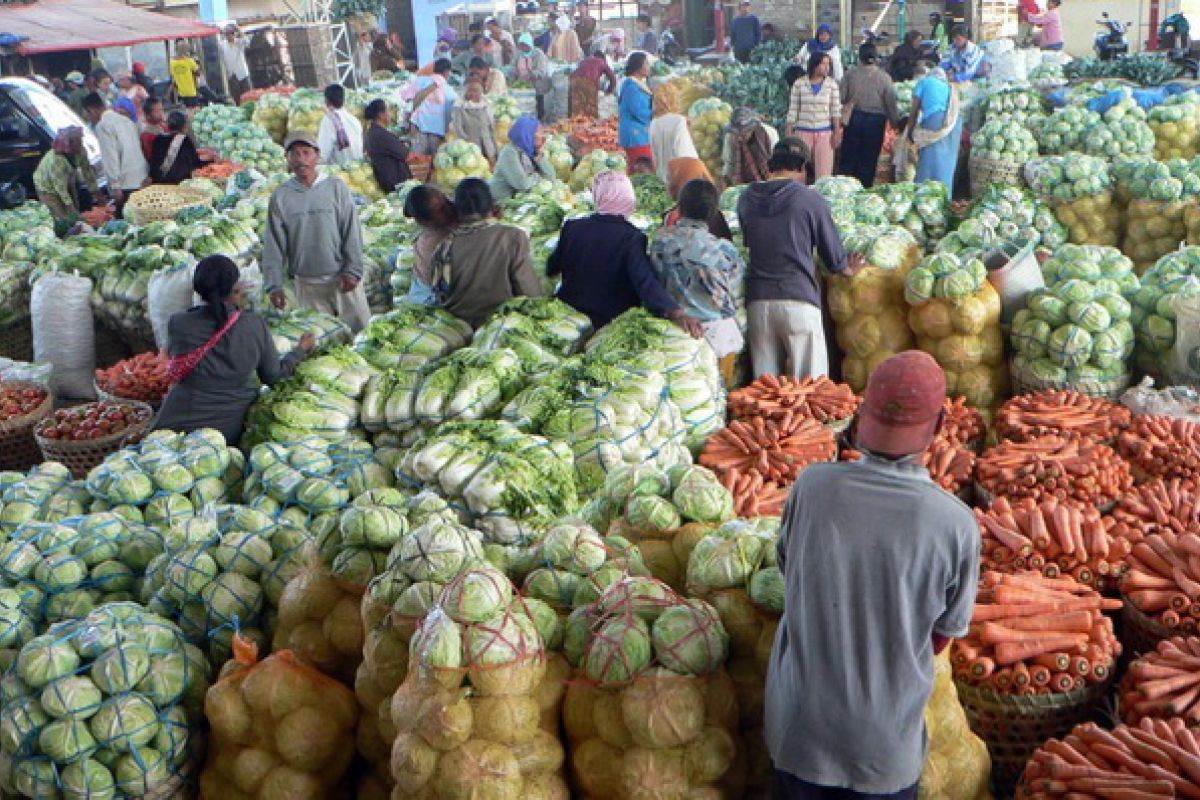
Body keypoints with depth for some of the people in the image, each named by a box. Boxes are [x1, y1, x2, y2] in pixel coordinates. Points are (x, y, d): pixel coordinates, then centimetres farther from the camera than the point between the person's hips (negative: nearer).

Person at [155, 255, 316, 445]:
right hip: (233, 427, 1)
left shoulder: (178, 324, -10)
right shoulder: (256, 325, -10)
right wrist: (302, 349, 19)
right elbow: (273, 376, 2)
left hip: (182, 424, 0)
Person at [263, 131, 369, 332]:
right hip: (306, 284, 1)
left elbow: (352, 232, -4)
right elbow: (273, 245, 2)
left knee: (360, 329, 5)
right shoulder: (280, 197, 0)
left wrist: (353, 271, -9)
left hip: (342, 279, -1)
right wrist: (274, 285, -3)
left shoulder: (336, 188, -4)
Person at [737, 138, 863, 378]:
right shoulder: (810, 199, -3)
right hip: (799, 298, -4)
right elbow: (833, 251, 4)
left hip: (758, 298, 4)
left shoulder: (747, 199, 8)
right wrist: (847, 269, 25)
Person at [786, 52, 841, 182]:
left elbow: (836, 110, 3)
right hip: (803, 132, 0)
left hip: (824, 133, 0)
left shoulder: (832, 84, 2)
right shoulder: (799, 84, -1)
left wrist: (837, 132, -2)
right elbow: (793, 110, 2)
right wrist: (789, 133, -1)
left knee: (823, 173, -2)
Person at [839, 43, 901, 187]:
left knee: (848, 159, 9)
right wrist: (895, 121, 8)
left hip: (854, 118, 1)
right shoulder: (884, 77, -6)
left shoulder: (851, 74, -5)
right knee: (869, 160, 8)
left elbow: (841, 97, -6)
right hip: (876, 120, -1)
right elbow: (891, 102, -4)